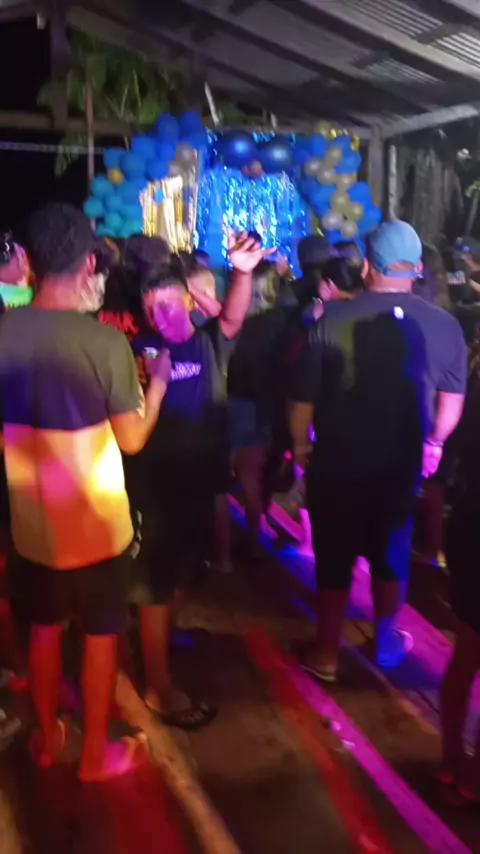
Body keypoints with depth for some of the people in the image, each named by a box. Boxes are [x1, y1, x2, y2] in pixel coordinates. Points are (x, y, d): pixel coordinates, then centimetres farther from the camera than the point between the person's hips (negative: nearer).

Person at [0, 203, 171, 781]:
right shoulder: (105, 341, -21)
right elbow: (133, 439, -12)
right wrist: (158, 382, 2)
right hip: (96, 523, -4)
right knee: (100, 636, 15)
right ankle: (96, 754, 31)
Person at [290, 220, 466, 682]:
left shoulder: (333, 320, -15)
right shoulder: (444, 325, -5)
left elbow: (304, 395, -10)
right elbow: (452, 398, 4)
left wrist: (300, 442, 7)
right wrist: (433, 443, 20)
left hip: (339, 460, -2)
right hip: (403, 461, 3)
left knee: (334, 556, 11)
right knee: (391, 552, 20)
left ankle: (327, 653, 22)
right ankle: (387, 641, 35)